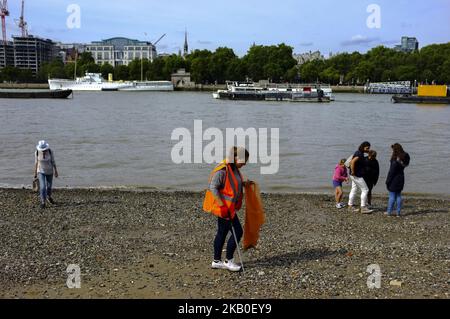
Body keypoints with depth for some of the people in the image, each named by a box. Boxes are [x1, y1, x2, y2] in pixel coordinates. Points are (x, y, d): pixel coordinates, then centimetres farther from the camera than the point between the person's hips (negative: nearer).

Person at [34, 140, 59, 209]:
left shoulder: (50, 152, -19)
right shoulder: (37, 152, -17)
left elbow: (53, 161, -9)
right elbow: (36, 162, -5)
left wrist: (56, 172, -3)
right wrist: (35, 172, 4)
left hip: (49, 171, 1)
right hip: (41, 171, -1)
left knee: (49, 186, 17)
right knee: (42, 187, -11)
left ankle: (49, 196, 47)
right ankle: (43, 202, 6)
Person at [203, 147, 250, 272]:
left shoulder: (234, 169, 8)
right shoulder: (222, 170, -21)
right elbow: (212, 188, -22)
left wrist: (243, 184, 8)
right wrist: (222, 205, -25)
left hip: (229, 207, 10)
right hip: (223, 207, -10)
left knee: (222, 233, 16)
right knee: (238, 232, -6)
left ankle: (216, 261, 27)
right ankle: (228, 261, 7)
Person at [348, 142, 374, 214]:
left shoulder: (359, 153, 13)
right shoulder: (359, 154, -19)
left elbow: (352, 162, 25)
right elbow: (352, 162, -33)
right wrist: (353, 172, -24)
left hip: (355, 175, 10)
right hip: (357, 176, -10)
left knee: (354, 190, 14)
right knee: (365, 190, -6)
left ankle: (350, 206, 20)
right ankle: (363, 208, -5)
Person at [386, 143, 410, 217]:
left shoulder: (395, 161, -19)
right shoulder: (404, 158, 4)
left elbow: (391, 171, -18)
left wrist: (388, 181, -12)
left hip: (394, 180, -7)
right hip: (401, 179, 7)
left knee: (392, 196, 0)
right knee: (398, 196, 12)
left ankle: (389, 212, 6)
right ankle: (398, 212, 13)